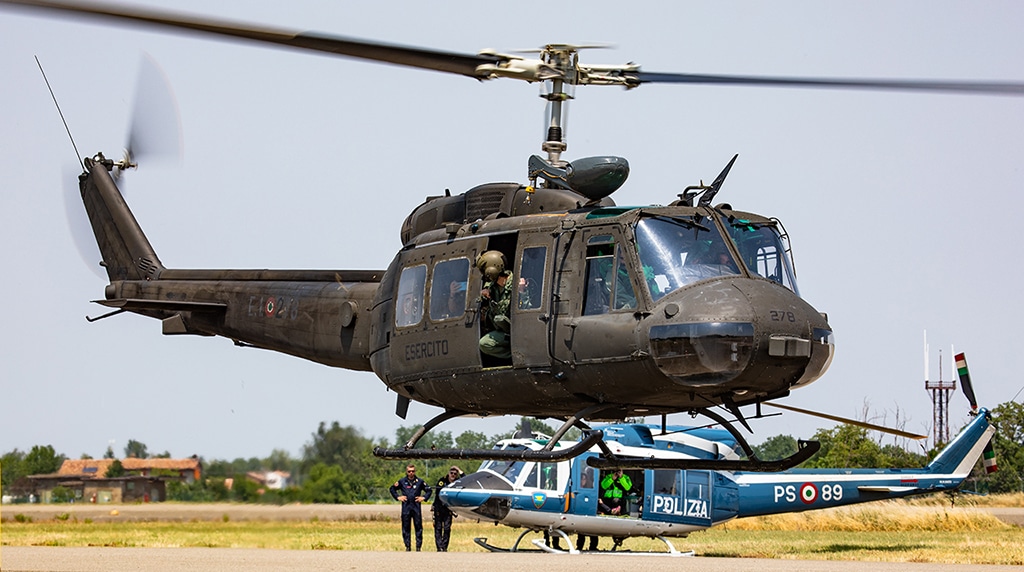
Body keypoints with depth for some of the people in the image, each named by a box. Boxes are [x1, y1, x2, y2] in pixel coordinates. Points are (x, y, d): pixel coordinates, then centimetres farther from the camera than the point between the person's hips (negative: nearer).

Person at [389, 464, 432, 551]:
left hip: (416, 507, 0)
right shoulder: (402, 481, 6)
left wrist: (424, 498, 2)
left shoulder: (420, 481, 6)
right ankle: (407, 546, 8)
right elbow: (392, 489, 17)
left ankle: (418, 546, 3)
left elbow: (428, 490, 16)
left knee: (418, 527, -1)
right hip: (405, 508, 0)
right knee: (405, 528, 2)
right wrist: (398, 497, 4)